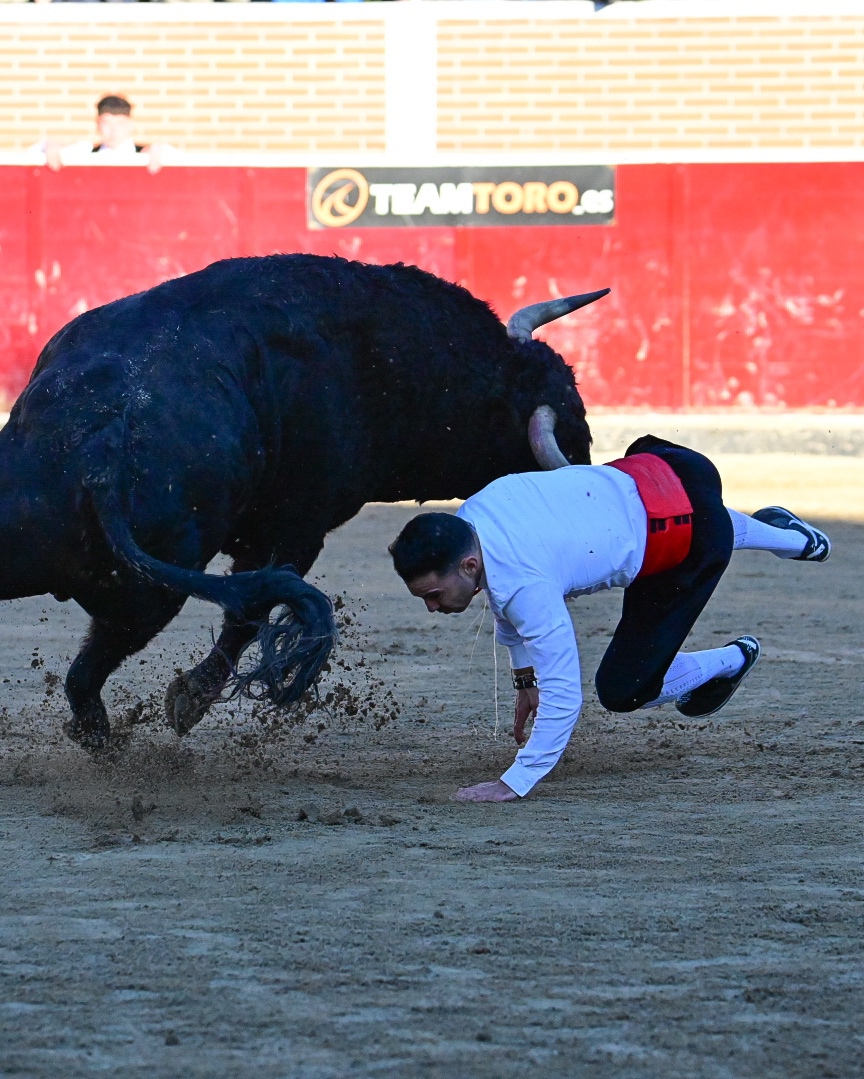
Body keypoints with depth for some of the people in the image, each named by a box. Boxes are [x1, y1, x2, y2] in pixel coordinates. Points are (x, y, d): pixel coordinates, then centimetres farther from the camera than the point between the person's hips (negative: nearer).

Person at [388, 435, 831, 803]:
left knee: (623, 691, -5)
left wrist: (514, 783, -33)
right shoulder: (473, 512, -13)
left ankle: (732, 660, 21)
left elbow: (563, 696, -34)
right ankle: (788, 537, 66)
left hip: (690, 537, -8)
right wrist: (524, 676, 13)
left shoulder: (525, 587, -37)